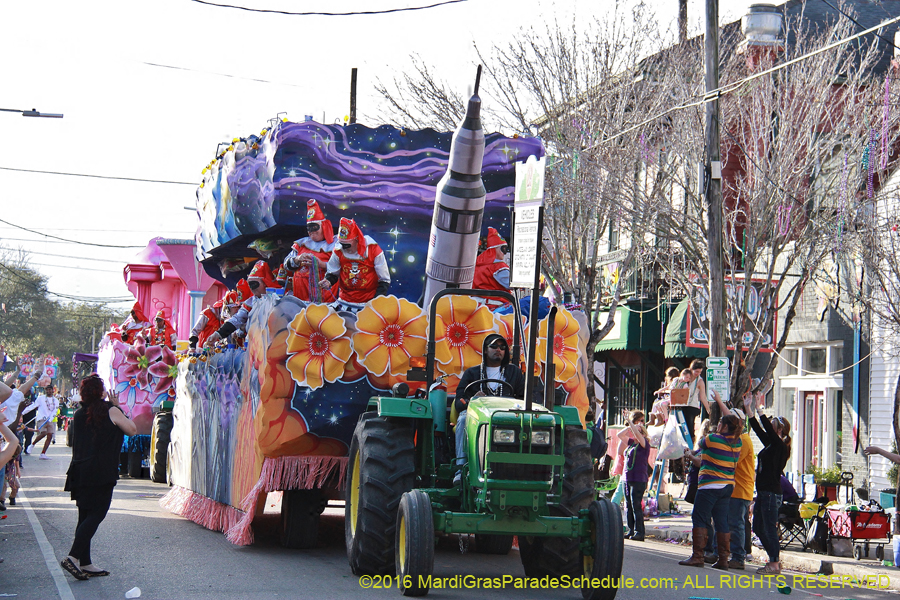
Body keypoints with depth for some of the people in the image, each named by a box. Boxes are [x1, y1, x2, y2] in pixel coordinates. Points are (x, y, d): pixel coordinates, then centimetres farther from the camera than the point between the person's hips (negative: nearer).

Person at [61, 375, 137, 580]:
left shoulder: (80, 414, 10)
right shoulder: (111, 411, -7)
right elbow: (132, 429, 5)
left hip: (79, 471, 7)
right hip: (102, 473, -7)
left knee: (85, 516, 10)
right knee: (96, 515, -6)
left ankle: (85, 564, 12)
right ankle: (73, 557, -18)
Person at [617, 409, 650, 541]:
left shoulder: (644, 444, -7)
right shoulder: (631, 442, 13)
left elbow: (637, 434, -24)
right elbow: (620, 435, 15)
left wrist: (630, 421, -21)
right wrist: (629, 425, 6)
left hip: (639, 480, -8)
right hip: (628, 479, 8)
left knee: (636, 506, -9)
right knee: (628, 507, 9)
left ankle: (639, 533, -7)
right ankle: (631, 531, 14)